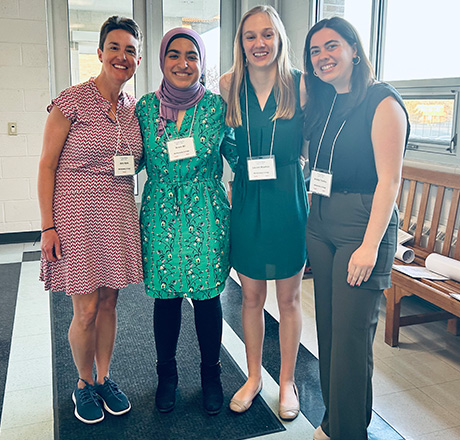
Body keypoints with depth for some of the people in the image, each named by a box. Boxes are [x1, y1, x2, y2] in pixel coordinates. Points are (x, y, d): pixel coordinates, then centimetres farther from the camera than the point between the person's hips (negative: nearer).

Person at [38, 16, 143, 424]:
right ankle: (84, 384, 26)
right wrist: (48, 226, -11)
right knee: (86, 309, 1)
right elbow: (47, 165, -7)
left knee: (109, 302, 12)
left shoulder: (134, 108, 8)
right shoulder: (72, 101, -7)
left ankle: (104, 378, 31)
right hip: (77, 212, -4)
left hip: (119, 215, 5)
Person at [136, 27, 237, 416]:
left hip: (206, 215, -1)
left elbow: (237, 154, 4)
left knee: (207, 296, 8)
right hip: (160, 217, 2)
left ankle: (211, 374, 31)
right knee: (165, 297, 11)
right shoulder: (146, 106, 3)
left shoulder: (216, 105, -2)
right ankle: (167, 375, 33)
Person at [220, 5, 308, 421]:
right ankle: (254, 376, 34)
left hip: (290, 200, -1)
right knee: (251, 297, 13)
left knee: (289, 297, 11)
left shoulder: (301, 85, -4)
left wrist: (315, 198, -6)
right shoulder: (229, 86, 1)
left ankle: (287, 380, 31)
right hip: (247, 202, 2)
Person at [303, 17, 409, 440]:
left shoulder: (381, 101, -9)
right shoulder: (322, 104, 14)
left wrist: (370, 246, -20)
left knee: (351, 333, -2)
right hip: (320, 224, 7)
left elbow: (389, 181, -15)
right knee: (327, 325, 13)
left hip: (363, 224, -7)